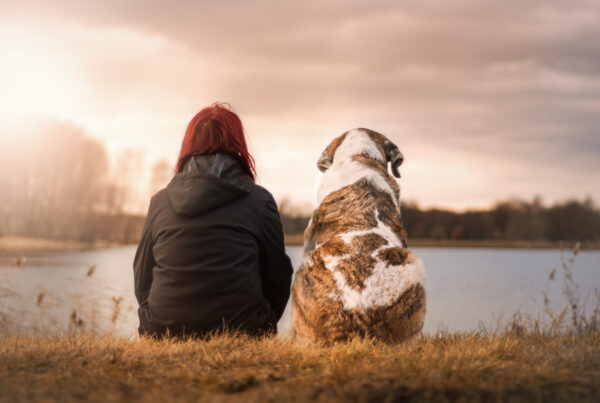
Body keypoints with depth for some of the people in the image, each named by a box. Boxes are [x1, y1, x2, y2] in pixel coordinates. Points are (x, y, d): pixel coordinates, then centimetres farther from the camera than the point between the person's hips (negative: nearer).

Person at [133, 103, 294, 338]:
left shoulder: (159, 201, 7)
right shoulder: (259, 201, 1)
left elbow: (142, 279, 13)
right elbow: (277, 278, 6)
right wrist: (261, 329, 22)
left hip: (164, 333, 3)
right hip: (241, 333, -3)